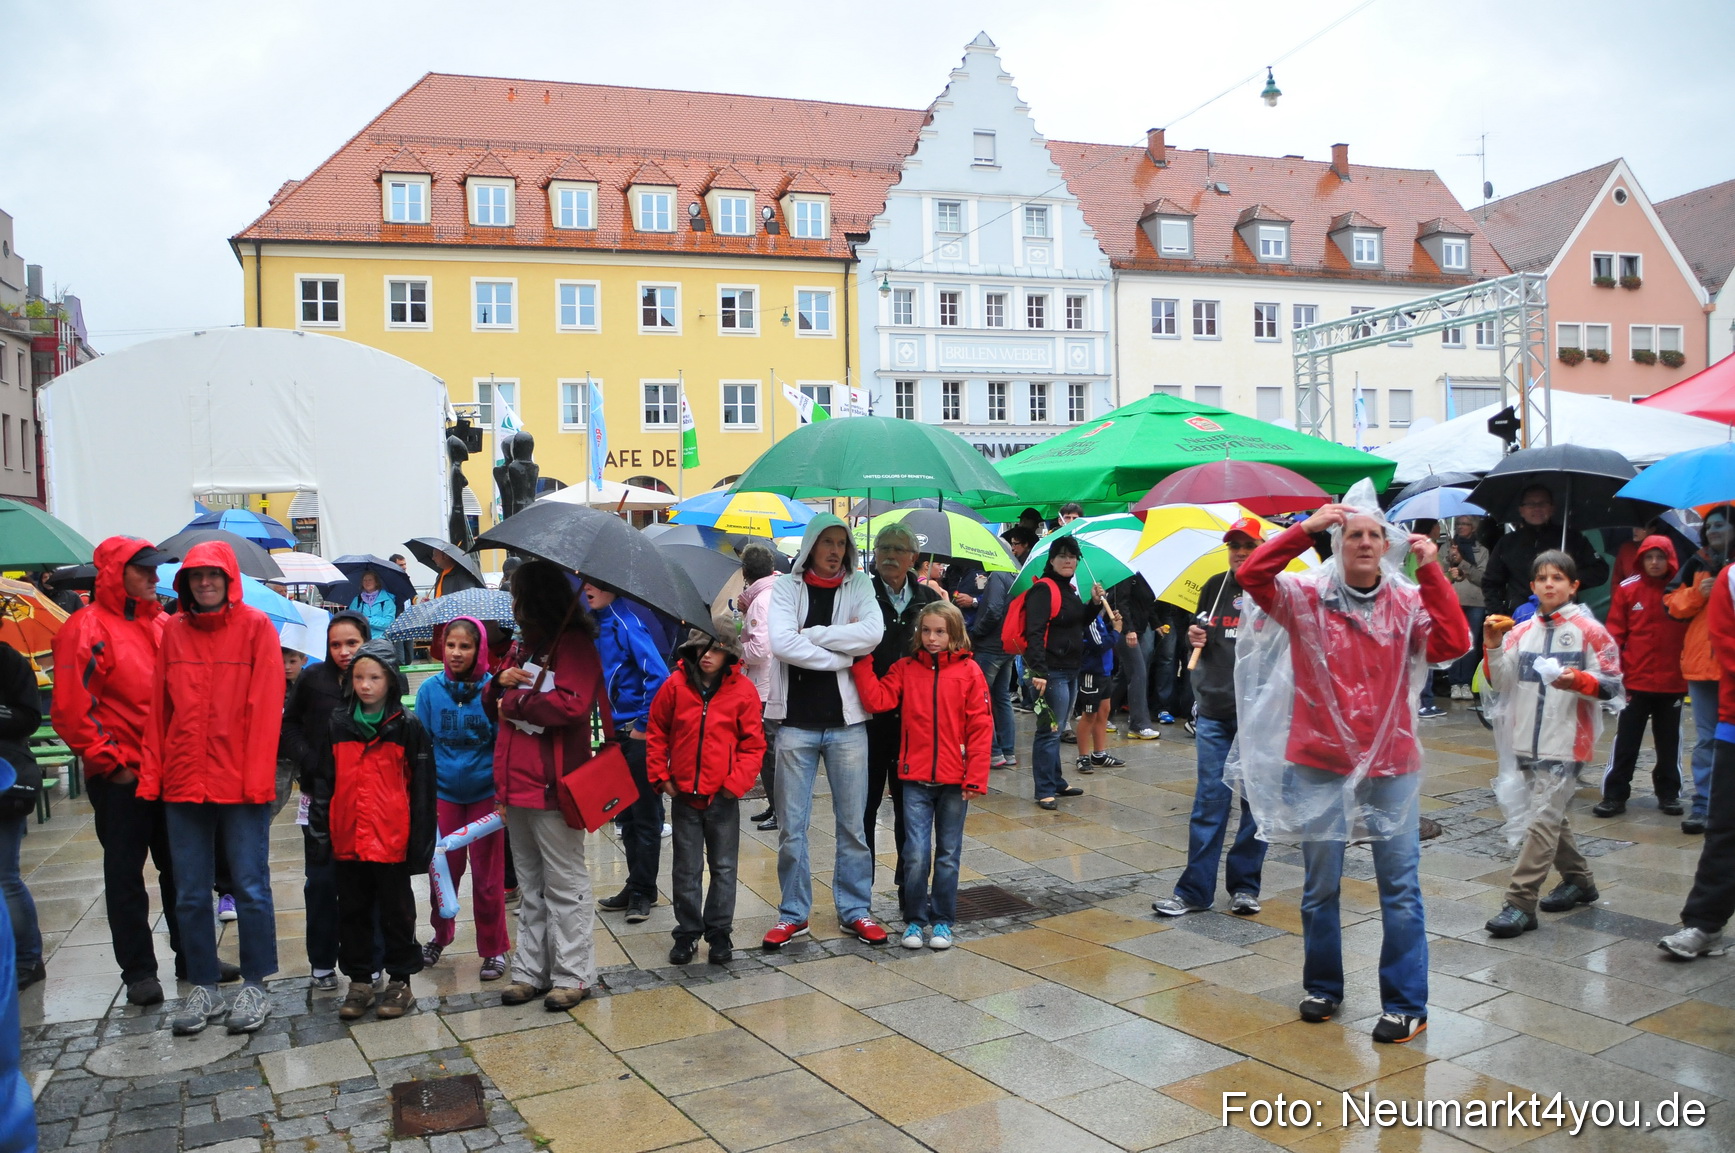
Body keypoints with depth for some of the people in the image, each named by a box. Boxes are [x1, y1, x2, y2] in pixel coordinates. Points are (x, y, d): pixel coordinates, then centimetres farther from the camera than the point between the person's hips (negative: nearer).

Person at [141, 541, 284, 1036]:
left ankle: (255, 986, 14)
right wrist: (152, 772, 3)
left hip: (241, 784, -4)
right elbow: (159, 707, 9)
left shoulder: (255, 626, -2)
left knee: (250, 887, 2)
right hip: (183, 783, 4)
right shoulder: (174, 631, 9)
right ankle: (202, 988, 21)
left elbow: (267, 703, -7)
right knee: (190, 894, 9)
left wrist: (258, 773, -13)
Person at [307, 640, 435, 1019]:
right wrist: (320, 831, 3)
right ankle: (359, 981, 24)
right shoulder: (337, 725, 6)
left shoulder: (408, 728, -3)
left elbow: (422, 789, -2)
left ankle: (400, 981, 18)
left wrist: (420, 842, -5)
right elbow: (323, 783, 9)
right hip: (347, 841, 4)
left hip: (392, 841, -3)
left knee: (396, 911, 7)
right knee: (352, 911, 12)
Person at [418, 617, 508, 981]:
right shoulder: (430, 689, -4)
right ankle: (440, 935, 37)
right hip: (443, 791, 2)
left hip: (485, 791, -2)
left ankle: (493, 949, 19)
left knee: (487, 873, 5)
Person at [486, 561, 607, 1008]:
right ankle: (531, 970, 24)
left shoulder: (574, 644, -9)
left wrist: (516, 702, -12)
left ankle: (573, 974, 10)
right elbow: (493, 704, 21)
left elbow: (573, 704, -24)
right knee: (530, 886, 15)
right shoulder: (524, 646, 17)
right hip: (516, 785, 9)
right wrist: (499, 682, -1)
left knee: (564, 884, 1)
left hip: (552, 786, -8)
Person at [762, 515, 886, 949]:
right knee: (791, 826, 6)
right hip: (796, 722, 0)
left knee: (852, 824, 8)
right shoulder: (787, 586, 2)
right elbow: (781, 643, -15)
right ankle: (793, 914, 20)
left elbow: (872, 633, -14)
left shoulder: (859, 584, 4)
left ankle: (855, 911, 22)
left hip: (846, 722, 1)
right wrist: (842, 655, -14)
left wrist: (811, 634, -13)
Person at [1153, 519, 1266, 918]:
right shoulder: (1215, 587, 9)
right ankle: (1194, 891, 7)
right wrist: (1195, 640, -1)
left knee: (1257, 801, 7)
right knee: (1209, 800, 3)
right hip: (1214, 711, 2)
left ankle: (1244, 887, 20)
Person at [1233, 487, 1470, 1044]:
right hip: (1318, 766, 0)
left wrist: (1432, 572, -16)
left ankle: (1406, 1004, 15)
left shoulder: (1408, 602, 1)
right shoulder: (1306, 597, -2)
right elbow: (1250, 574, -18)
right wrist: (1306, 528, -21)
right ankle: (1323, 987, 30)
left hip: (1390, 767, 0)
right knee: (1320, 886, 13)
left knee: (1401, 888, 3)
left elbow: (1453, 643, -14)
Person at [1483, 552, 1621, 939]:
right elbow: (1500, 683, 3)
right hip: (1526, 740, 6)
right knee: (1549, 816, 17)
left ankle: (1521, 903, -9)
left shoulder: (1589, 630, -3)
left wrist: (1577, 680, -24)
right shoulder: (1521, 631, 8)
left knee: (1543, 820, -9)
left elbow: (1611, 685, -5)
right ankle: (1578, 879, 36)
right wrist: (1493, 647, -12)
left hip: (1565, 742, -6)